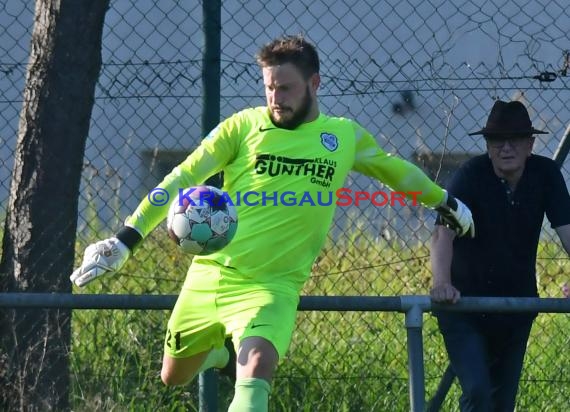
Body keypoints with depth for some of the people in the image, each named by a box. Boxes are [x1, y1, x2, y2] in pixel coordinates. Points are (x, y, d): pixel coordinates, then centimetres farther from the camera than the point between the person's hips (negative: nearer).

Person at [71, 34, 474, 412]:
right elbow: (182, 179, 0)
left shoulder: (345, 137, 4)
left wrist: (445, 202, 35)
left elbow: (395, 170, 23)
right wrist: (126, 239, -6)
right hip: (209, 275, 2)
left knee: (256, 370, -28)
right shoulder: (244, 126, -2)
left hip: (272, 287, -2)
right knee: (174, 376, 16)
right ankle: (220, 350, 50)